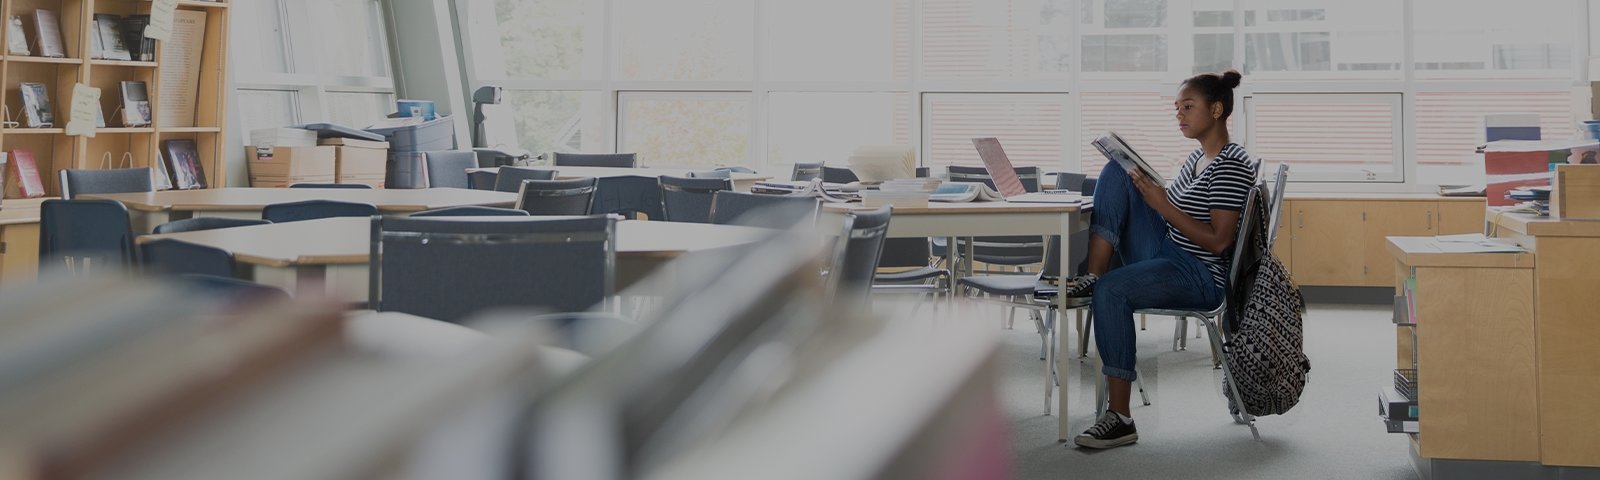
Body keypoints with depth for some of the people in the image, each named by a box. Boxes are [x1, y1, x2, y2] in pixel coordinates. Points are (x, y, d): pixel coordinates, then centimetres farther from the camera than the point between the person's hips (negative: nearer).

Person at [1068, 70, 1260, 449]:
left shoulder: (1233, 166, -13)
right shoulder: (1199, 156, 15)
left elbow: (1219, 240, -19)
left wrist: (1163, 205, -20)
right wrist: (1148, 185, 2)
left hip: (1201, 278, -9)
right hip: (1164, 254, 9)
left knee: (1111, 290, -36)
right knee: (1117, 170, -2)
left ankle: (1121, 418, -31)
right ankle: (1092, 276, -13)